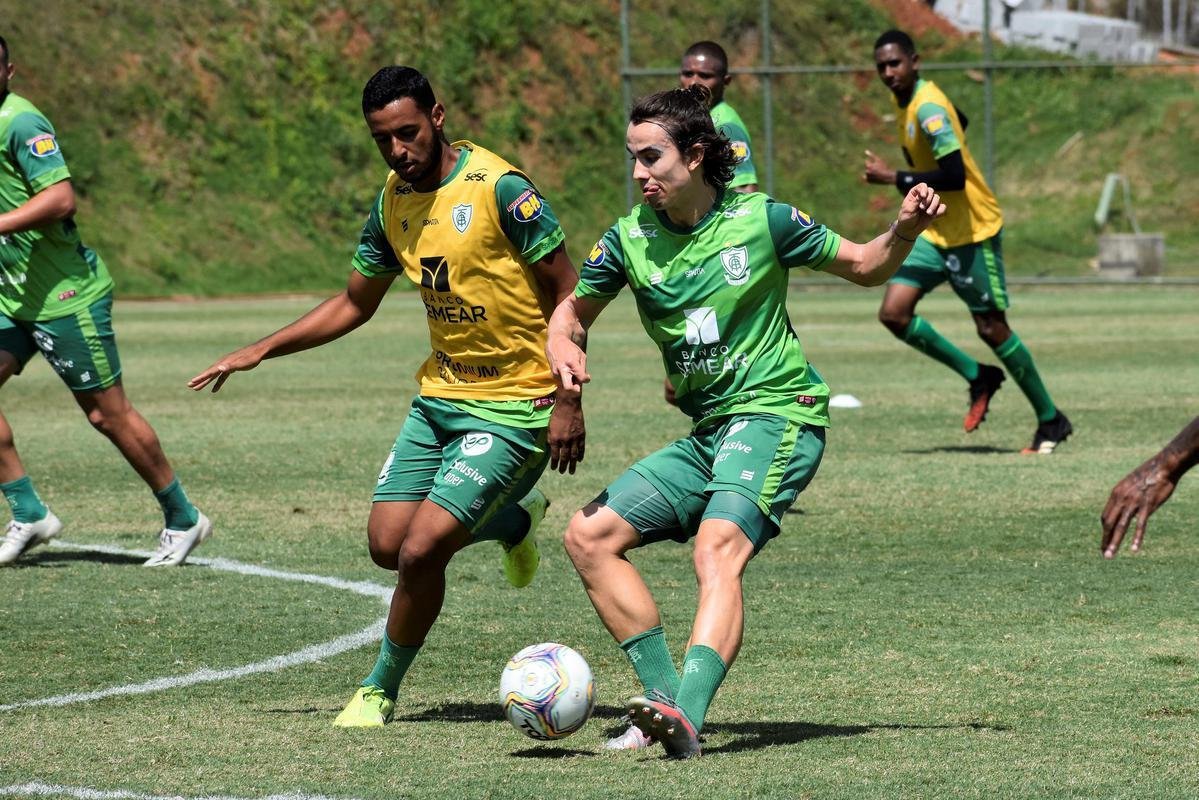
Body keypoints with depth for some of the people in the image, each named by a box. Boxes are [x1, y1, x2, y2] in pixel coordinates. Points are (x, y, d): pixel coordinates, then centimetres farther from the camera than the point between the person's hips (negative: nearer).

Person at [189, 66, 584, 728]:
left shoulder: (499, 189, -18)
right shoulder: (393, 202, 4)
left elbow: (565, 291, -13)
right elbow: (353, 304, 17)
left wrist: (569, 400, -17)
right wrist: (259, 352, 10)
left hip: (513, 408, -7)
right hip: (439, 395, 7)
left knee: (421, 550, -14)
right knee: (387, 543, 4)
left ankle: (381, 690, 9)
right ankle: (514, 519, 33)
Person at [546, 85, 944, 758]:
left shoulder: (761, 220, -7)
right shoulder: (631, 238, 3)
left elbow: (865, 267, 5)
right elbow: (575, 309, 18)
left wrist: (906, 230, -15)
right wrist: (566, 350, -5)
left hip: (776, 415, -7)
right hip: (707, 434, 7)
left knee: (717, 550, -30)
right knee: (590, 536, -1)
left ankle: (689, 717, -47)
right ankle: (666, 698, -1)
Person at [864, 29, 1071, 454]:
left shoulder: (928, 109, -22)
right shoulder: (905, 102, 6)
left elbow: (954, 177, -30)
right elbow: (959, 122, 25)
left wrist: (893, 178, -25)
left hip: (973, 231, -9)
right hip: (936, 231, 9)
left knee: (991, 328, -3)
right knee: (893, 313, -4)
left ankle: (1052, 420, 12)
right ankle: (978, 377, 11)